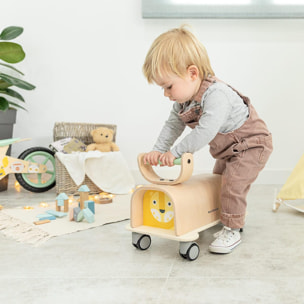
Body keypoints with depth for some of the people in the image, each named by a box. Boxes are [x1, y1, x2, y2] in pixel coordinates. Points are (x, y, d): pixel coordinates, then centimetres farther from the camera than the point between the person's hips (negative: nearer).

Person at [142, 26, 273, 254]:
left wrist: (175, 152, -39)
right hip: (227, 149, 9)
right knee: (219, 180, 17)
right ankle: (230, 219, 33)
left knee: (233, 183, -18)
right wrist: (159, 149, -17)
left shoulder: (216, 95, -38)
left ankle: (232, 230, -5)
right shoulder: (183, 99, -8)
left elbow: (205, 132, -44)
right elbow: (173, 125, -4)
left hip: (252, 143, -9)